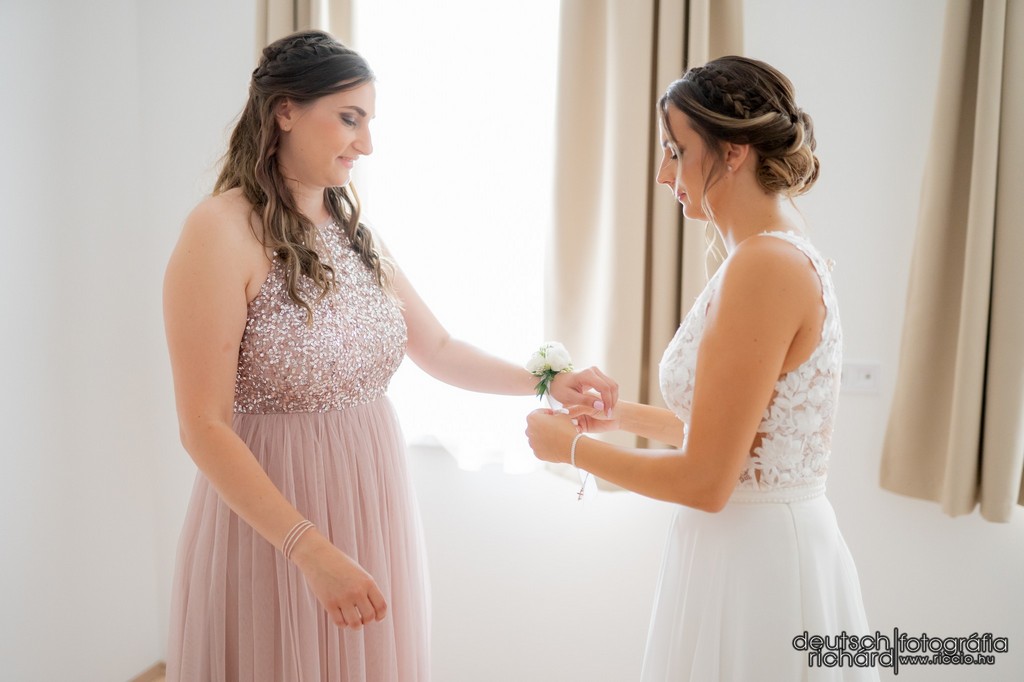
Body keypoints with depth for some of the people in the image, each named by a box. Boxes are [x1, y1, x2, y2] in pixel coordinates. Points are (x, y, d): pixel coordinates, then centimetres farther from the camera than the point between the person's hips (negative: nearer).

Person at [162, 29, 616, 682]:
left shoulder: (353, 233, 7)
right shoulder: (222, 230, -15)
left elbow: (438, 348, 16)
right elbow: (205, 427, -18)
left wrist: (544, 381, 3)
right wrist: (312, 551, -22)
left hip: (377, 513, 7)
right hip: (275, 528, -6)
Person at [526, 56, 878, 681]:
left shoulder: (764, 265, -22)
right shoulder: (790, 254, 7)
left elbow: (705, 480, -21)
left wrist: (573, 447, -8)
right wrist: (624, 414, 17)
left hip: (755, 561, -9)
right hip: (776, 542, 9)